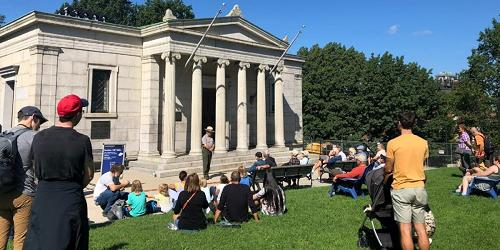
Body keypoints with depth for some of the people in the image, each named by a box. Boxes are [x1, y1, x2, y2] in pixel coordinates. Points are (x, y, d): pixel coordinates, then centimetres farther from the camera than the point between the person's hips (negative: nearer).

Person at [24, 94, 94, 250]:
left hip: (43, 198, 3)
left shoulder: (39, 137, -1)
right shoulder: (82, 141, -12)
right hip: (71, 201, -2)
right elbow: (89, 174, -3)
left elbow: (36, 171, 9)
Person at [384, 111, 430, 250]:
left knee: (405, 229, -1)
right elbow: (421, 164, 11)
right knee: (421, 228, 11)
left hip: (401, 189, -4)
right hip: (419, 188, 4)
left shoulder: (393, 143, -9)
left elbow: (388, 169, -3)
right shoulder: (423, 143, 2)